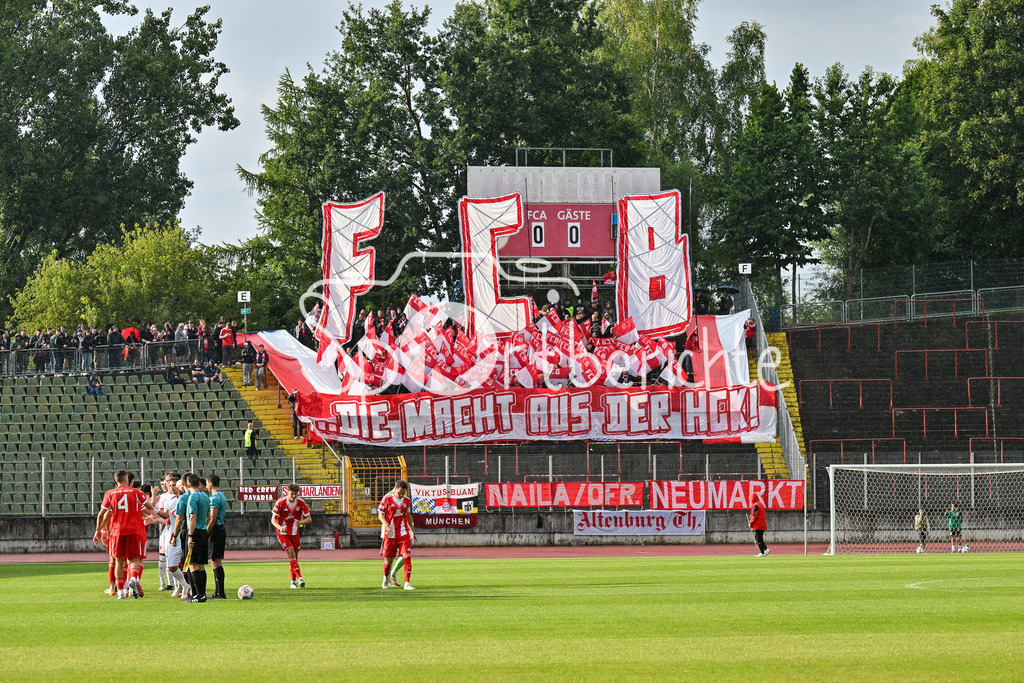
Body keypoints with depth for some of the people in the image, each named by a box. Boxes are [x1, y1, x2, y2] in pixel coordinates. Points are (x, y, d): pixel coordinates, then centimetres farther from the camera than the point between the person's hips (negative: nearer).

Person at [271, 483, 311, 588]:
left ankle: (293, 582, 17)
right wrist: (280, 527, -28)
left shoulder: (301, 503, -6)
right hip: (283, 532, -3)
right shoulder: (280, 502, -12)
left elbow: (309, 519, -3)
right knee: (291, 553, -18)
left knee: (295, 556, 7)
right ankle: (299, 578, -24)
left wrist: (301, 522, -25)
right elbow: (273, 519, -9)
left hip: (295, 532, 3)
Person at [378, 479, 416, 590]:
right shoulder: (387, 499, -6)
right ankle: (386, 579, 33)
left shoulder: (407, 500, 6)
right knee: (389, 559, 5)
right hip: (390, 534, -3)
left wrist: (412, 531, 22)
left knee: (407, 557, -12)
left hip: (403, 533, 3)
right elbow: (380, 515, -4)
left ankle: (407, 584, -14)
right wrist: (387, 525, -21)